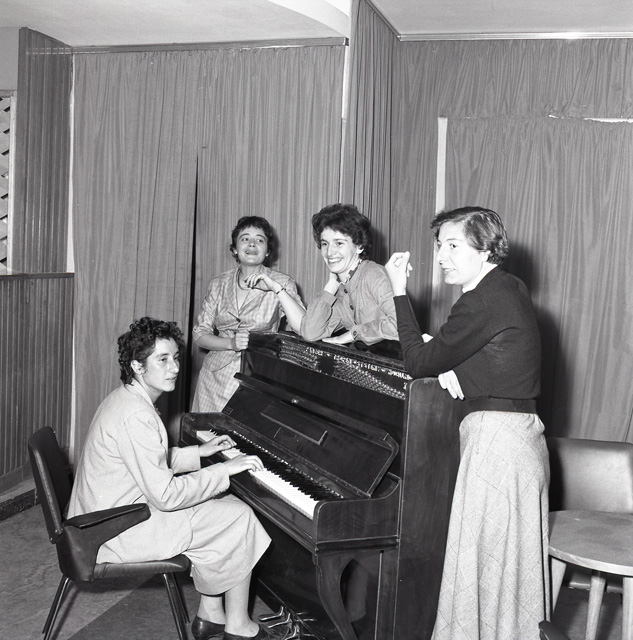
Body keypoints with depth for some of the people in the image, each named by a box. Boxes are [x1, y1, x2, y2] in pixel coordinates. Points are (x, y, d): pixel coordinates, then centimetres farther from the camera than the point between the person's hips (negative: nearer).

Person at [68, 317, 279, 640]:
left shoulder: (127, 397, 6)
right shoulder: (135, 416, -26)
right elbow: (165, 495, -27)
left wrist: (200, 452, 11)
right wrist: (225, 469, -20)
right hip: (118, 534, -10)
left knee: (222, 504, 14)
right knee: (239, 518, -5)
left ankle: (210, 614, 18)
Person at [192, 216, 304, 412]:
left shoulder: (281, 283, -2)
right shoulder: (219, 283, 7)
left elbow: (306, 329, -17)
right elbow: (200, 334, 7)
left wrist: (274, 287, -21)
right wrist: (231, 343, -11)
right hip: (216, 375, 3)